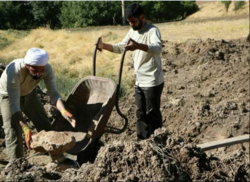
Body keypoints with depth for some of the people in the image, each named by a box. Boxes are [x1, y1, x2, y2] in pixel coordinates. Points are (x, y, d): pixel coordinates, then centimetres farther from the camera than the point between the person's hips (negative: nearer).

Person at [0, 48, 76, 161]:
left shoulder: (47, 69, -30)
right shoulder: (13, 71, -43)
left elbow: (53, 93, -30)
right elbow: (14, 104, -42)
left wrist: (63, 111, -50)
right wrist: (25, 128, -53)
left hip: (29, 94, 4)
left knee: (45, 126, 5)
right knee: (13, 131, -17)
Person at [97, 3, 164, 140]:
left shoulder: (152, 30, -18)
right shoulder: (132, 31, 9)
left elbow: (158, 48, -37)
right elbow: (120, 47, 15)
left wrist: (138, 46, -54)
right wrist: (104, 46, -4)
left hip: (152, 82, -8)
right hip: (139, 81, 8)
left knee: (152, 114, 0)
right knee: (141, 113, 13)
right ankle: (142, 141, 23)